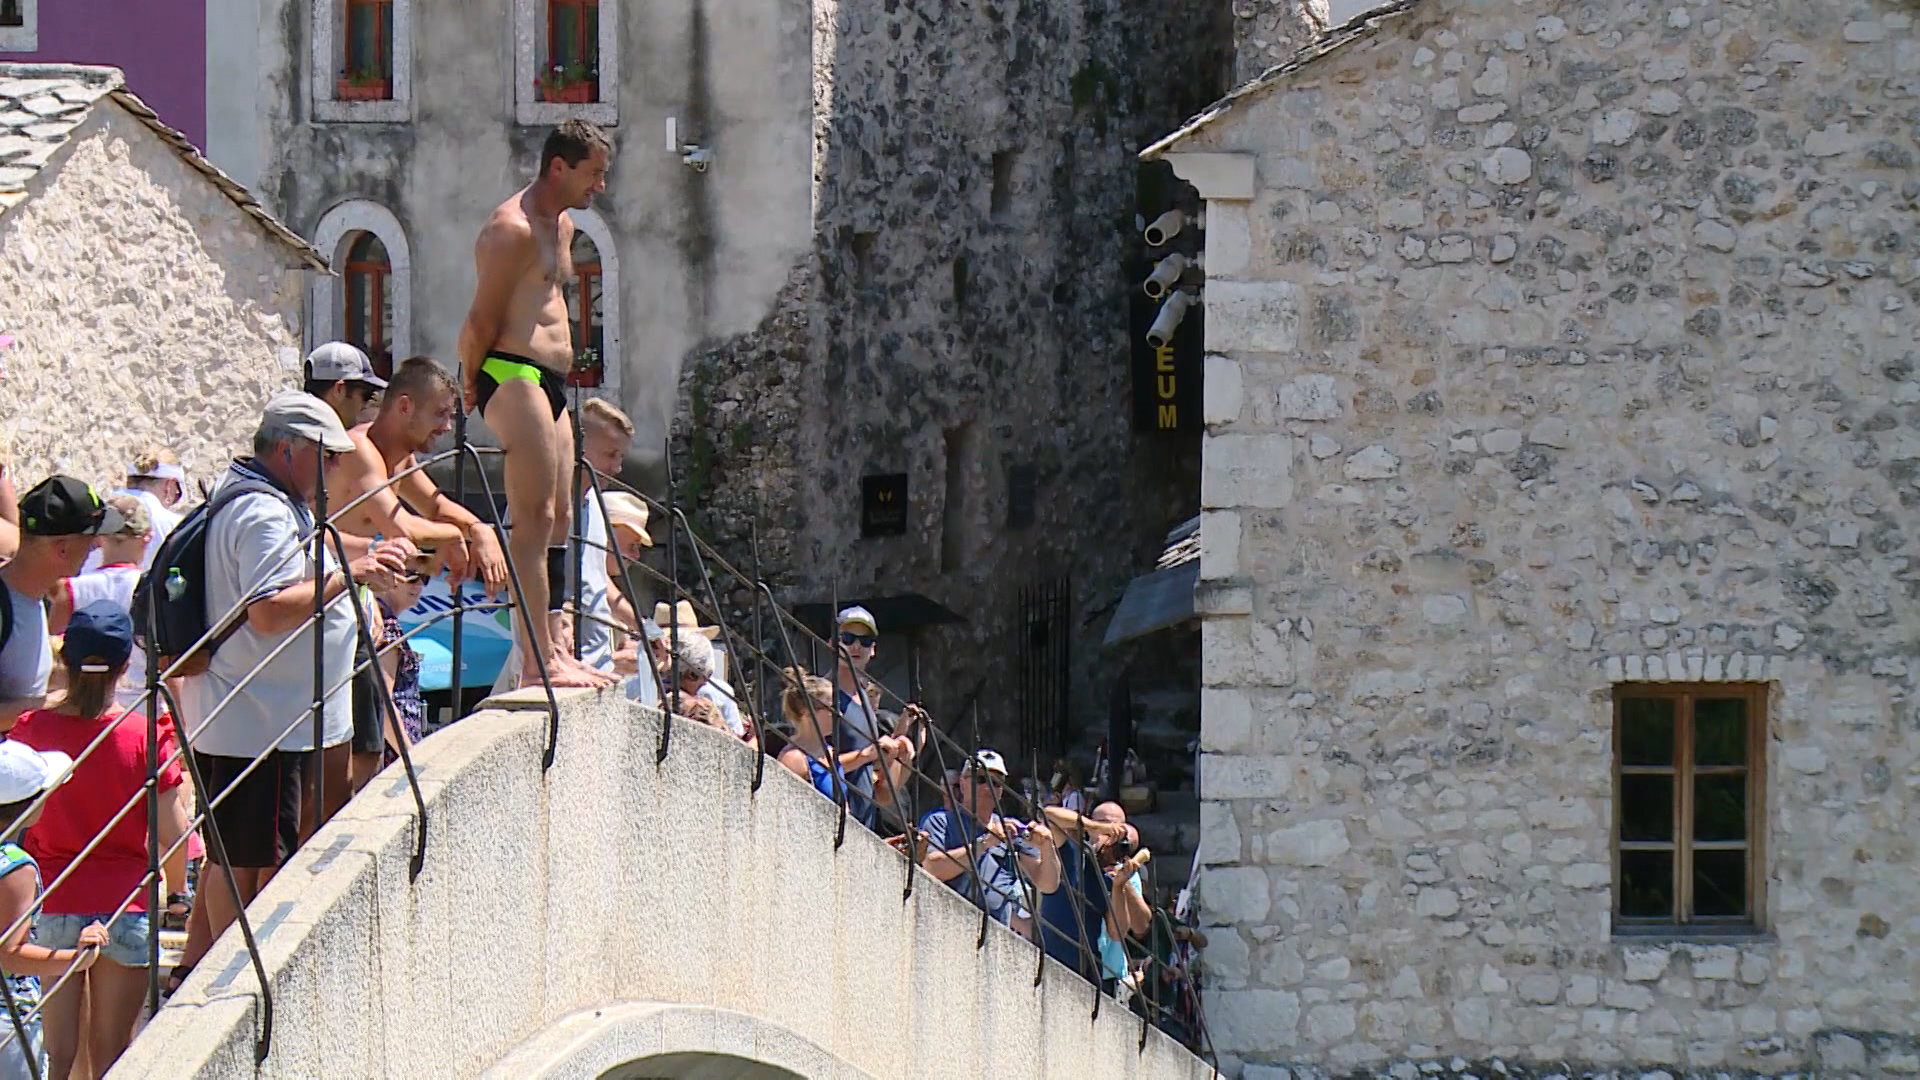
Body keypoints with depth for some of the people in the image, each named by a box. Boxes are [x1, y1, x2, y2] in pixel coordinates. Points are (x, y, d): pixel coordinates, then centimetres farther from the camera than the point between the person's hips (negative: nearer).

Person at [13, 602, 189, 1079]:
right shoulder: (146, 735, -10)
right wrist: (175, 891, 12)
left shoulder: (31, 730, -7)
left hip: (50, 908, 1)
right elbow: (172, 834, -7)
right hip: (125, 907, -1)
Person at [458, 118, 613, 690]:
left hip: (549, 382, 11)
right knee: (535, 518, -13)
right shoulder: (513, 229, -14)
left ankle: (553, 650, 18)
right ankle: (537, 660, -15)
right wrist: (472, 384, -7)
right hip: (515, 376, -11)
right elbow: (481, 321, -15)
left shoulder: (561, 225, 19)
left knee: (558, 519, 12)